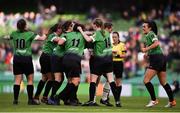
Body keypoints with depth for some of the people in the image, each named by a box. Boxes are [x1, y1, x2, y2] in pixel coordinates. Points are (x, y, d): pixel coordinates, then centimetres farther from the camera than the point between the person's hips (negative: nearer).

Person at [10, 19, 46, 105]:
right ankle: (30, 99, 2)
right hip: (27, 58, -3)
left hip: (16, 58, 3)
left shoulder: (14, 34, 4)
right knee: (30, 79, 5)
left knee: (17, 80, 4)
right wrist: (45, 36, 13)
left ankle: (15, 99, -2)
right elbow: (42, 38, -6)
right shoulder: (30, 34, -5)